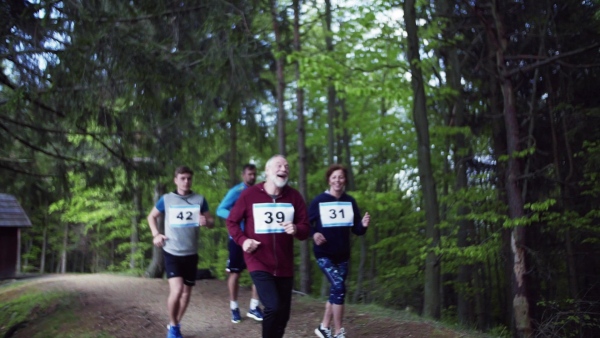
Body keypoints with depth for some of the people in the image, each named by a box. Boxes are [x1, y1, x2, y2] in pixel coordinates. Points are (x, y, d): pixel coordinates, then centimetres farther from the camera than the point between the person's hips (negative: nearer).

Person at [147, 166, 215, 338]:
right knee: (176, 290, -16)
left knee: (186, 292, 12)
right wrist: (156, 234, -2)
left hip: (191, 253, 3)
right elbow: (151, 216, 13)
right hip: (172, 252, -3)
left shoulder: (200, 199, 0)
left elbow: (212, 222, 6)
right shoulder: (166, 199, -2)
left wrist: (206, 222, -17)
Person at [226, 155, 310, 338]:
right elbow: (232, 221, 3)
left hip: (284, 265, 4)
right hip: (259, 263, -4)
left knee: (283, 313, 12)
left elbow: (306, 228, 1)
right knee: (273, 307, -19)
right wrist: (242, 240, -13)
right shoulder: (249, 194, -7)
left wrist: (296, 230, -21)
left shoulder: (294, 196, -1)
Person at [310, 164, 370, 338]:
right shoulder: (319, 201, -8)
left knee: (335, 290, 12)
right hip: (324, 254, -5)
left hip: (342, 254, 5)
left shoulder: (350, 201, 3)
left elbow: (356, 230, 4)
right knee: (339, 287, -17)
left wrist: (363, 225, -18)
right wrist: (314, 234, -20)